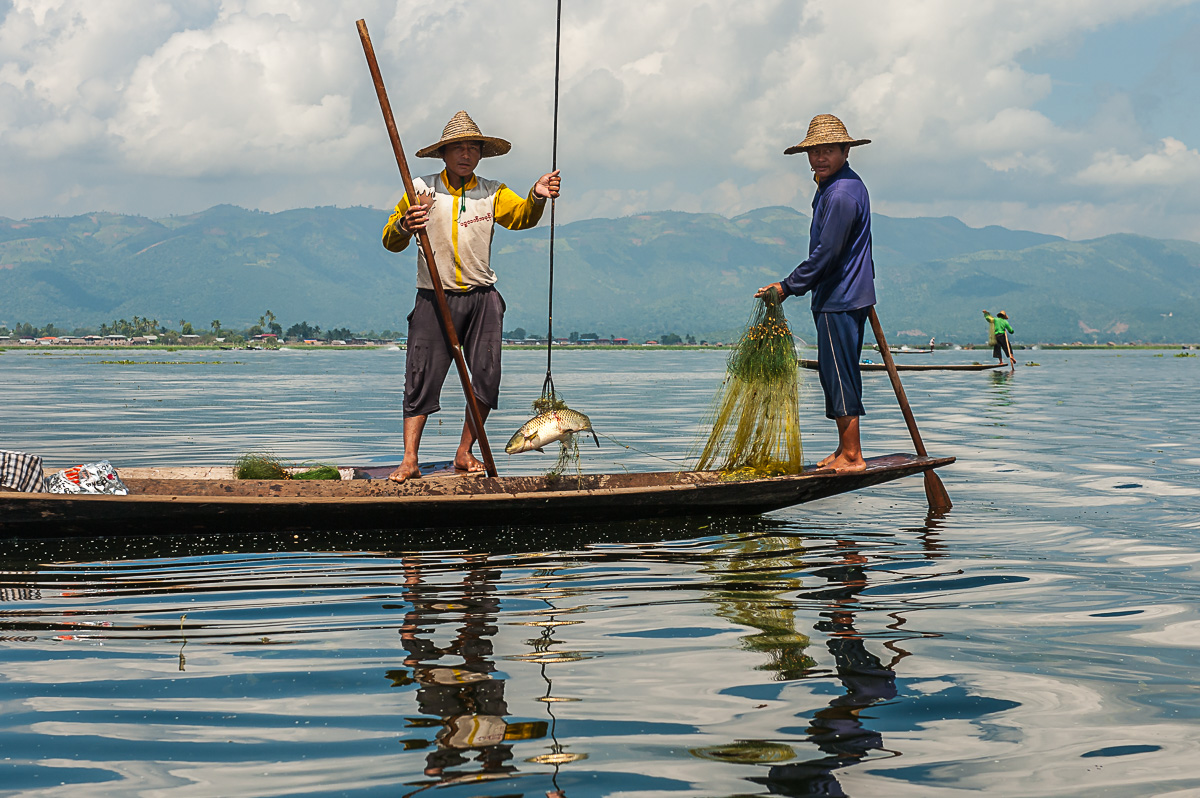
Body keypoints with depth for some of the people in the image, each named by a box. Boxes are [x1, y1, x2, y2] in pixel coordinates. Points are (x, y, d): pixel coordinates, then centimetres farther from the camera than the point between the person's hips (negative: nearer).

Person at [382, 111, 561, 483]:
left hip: (482, 298, 2)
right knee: (422, 379, -6)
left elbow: (521, 215, -15)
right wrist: (404, 226, -24)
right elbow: (391, 241, -1)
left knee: (486, 378, -1)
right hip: (433, 298, -2)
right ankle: (410, 460, -5)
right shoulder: (422, 190, 1)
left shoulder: (493, 193, 4)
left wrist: (537, 197, -36)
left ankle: (464, 453, 13)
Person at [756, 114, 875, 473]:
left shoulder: (841, 194, -19)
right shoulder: (848, 184, 16)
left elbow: (825, 254, -21)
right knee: (836, 375, 14)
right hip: (850, 295, 11)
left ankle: (851, 456, -3)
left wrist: (788, 286, -14)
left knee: (840, 375, -7)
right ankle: (846, 450, 20)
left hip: (839, 300, -11)